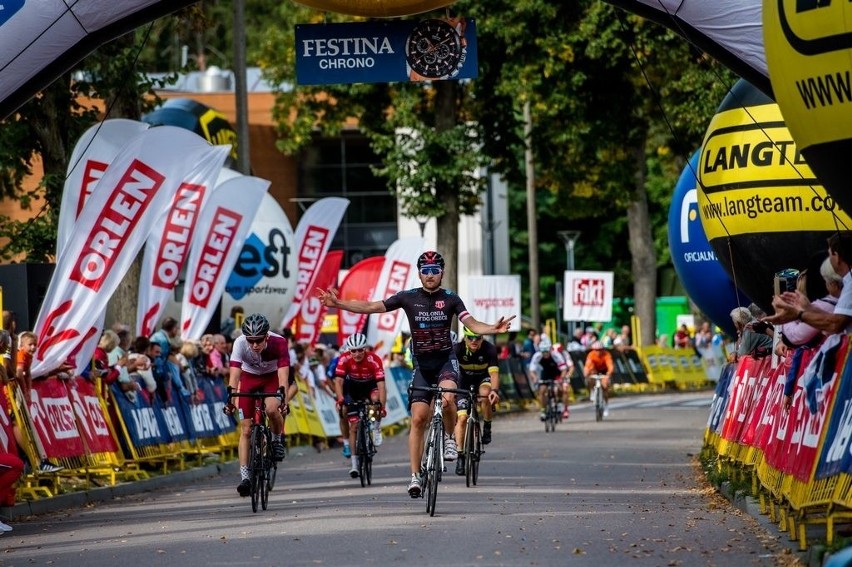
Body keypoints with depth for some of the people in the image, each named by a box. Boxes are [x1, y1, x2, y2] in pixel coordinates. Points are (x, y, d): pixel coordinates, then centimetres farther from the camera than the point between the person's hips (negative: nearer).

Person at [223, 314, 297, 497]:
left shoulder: (279, 343, -32)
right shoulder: (240, 343, -30)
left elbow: (283, 374, -38)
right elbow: (234, 373, -37)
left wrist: (283, 398, -50)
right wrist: (230, 398, -49)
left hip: (272, 377, -1)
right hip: (249, 377, 1)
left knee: (272, 409, -32)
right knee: (245, 430, -7)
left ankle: (277, 439, -2)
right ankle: (244, 476, -5)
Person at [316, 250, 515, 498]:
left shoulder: (450, 299, -4)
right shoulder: (408, 297, -2)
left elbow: (472, 324, -14)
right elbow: (372, 307, -4)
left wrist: (493, 329, -34)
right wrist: (338, 304, -12)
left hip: (445, 359, -2)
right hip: (421, 364, 2)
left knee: (447, 398, -32)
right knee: (418, 418, -4)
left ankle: (450, 438, -3)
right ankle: (415, 475, 1)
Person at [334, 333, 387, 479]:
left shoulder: (374, 360, -30)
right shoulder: (344, 359, -26)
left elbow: (381, 385, -35)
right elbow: (338, 381, -31)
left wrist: (381, 405, -47)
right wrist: (340, 400, -48)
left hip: (370, 386, -1)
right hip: (352, 388, 1)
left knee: (376, 398, -36)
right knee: (354, 425, -8)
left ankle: (377, 428, -8)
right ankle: (355, 464, 0)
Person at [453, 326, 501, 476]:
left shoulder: (489, 349, -27)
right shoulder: (458, 349, -25)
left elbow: (494, 372, -36)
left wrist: (494, 390, -55)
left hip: (483, 379, -1)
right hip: (465, 382, 1)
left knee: (485, 394, -36)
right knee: (462, 418, -14)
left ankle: (487, 428, -11)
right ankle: (460, 457, -5)